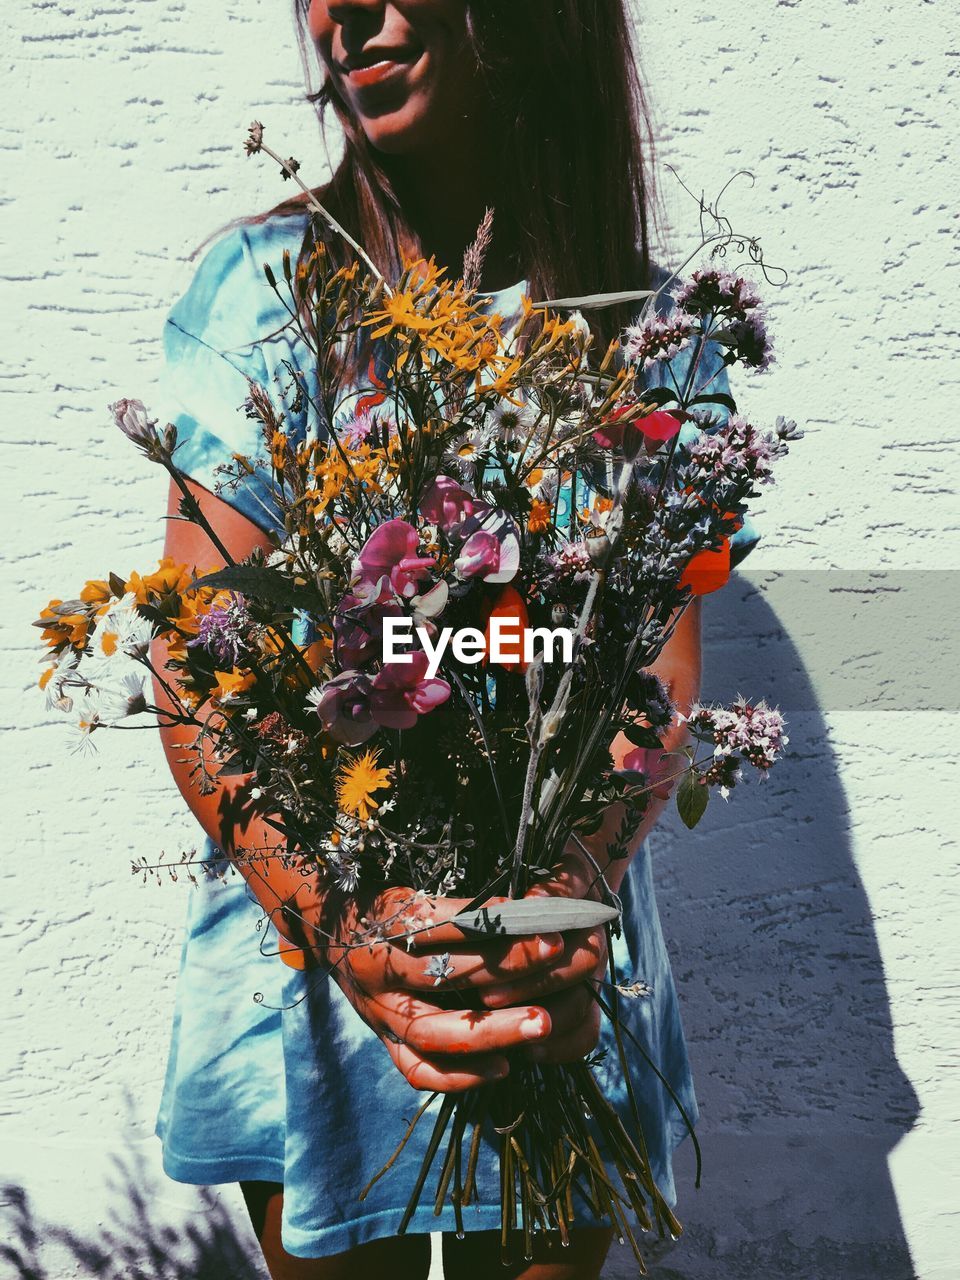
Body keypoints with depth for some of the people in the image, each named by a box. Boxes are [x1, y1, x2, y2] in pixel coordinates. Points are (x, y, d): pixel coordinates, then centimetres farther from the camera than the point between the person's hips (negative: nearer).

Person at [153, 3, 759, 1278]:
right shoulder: (264, 279, -6)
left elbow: (663, 671, -8)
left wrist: (579, 886, -27)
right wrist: (336, 919, -26)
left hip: (564, 967, 2)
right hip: (309, 936, -1)